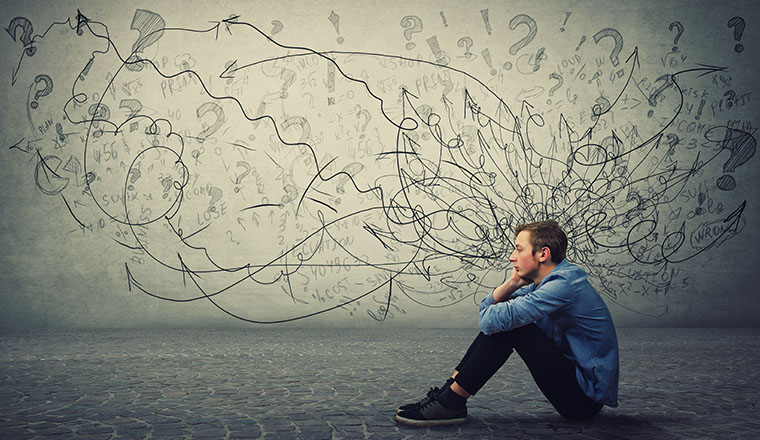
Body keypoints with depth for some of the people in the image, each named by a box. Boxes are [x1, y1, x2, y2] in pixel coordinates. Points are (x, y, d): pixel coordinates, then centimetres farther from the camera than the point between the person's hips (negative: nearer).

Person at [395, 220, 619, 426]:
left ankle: (452, 402, -14)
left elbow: (489, 320, -30)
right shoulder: (544, 283, 7)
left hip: (587, 397, -9)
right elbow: (488, 306, 9)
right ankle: (449, 390, 1)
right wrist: (513, 282, -8)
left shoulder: (563, 285, -24)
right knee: (503, 322, 4)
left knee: (508, 324, -20)